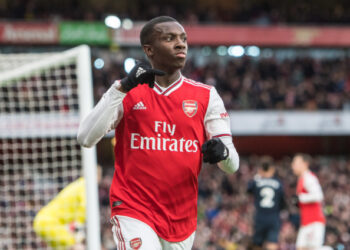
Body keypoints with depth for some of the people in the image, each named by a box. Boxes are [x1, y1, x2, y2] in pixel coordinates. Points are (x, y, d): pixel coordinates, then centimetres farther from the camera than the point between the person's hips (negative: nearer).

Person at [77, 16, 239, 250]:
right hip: (133, 210, -4)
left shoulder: (206, 96, 5)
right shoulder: (127, 93, 1)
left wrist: (222, 151, -23)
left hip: (183, 219, 4)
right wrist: (122, 88, -20)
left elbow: (232, 165, 2)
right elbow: (86, 138, -14)